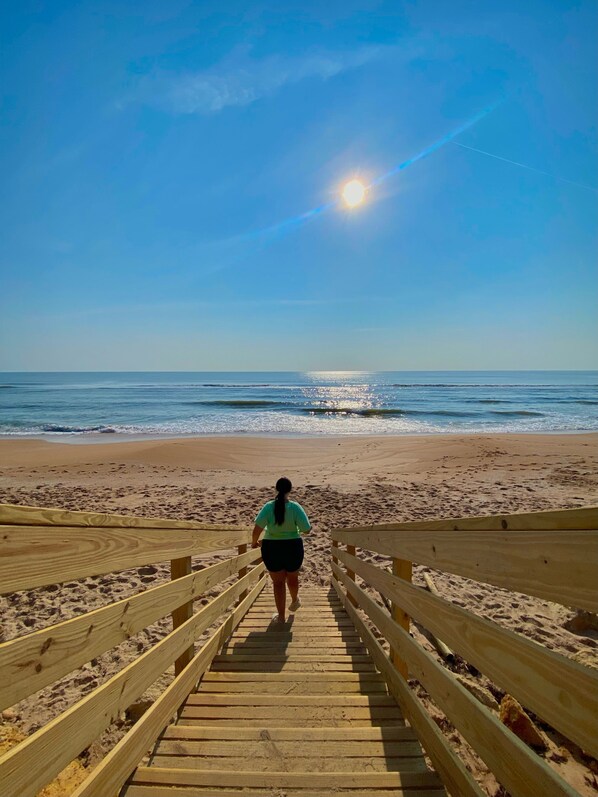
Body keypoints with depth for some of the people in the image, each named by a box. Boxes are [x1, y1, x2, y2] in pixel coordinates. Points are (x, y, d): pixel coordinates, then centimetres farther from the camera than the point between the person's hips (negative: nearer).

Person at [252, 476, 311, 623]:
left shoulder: (268, 507, -15)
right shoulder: (295, 507, -16)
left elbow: (257, 528, -22)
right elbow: (306, 530, -19)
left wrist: (255, 542, -3)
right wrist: (309, 528, 5)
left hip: (271, 548, -1)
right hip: (293, 547, 1)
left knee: (278, 582, 15)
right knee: (292, 578, 26)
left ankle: (281, 616, 24)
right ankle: (294, 601, 52)